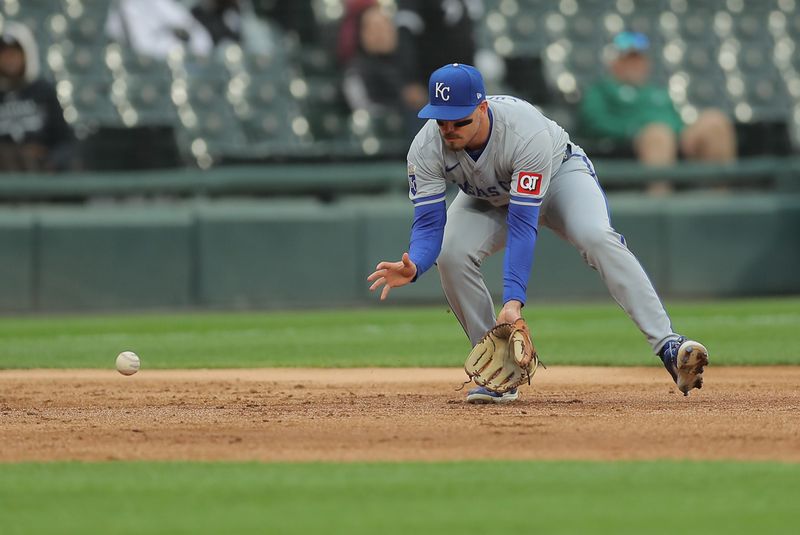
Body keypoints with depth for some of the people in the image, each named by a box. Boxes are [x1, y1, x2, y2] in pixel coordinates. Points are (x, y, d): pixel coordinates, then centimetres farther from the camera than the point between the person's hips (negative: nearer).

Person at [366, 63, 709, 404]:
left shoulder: (528, 133, -40)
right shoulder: (426, 148, -29)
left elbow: (522, 225, -41)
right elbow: (428, 224, -28)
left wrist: (514, 298, -48)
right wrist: (413, 266, -51)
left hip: (559, 173, -4)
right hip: (488, 198, 4)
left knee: (598, 238, -32)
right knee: (451, 254, -24)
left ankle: (668, 346, -36)